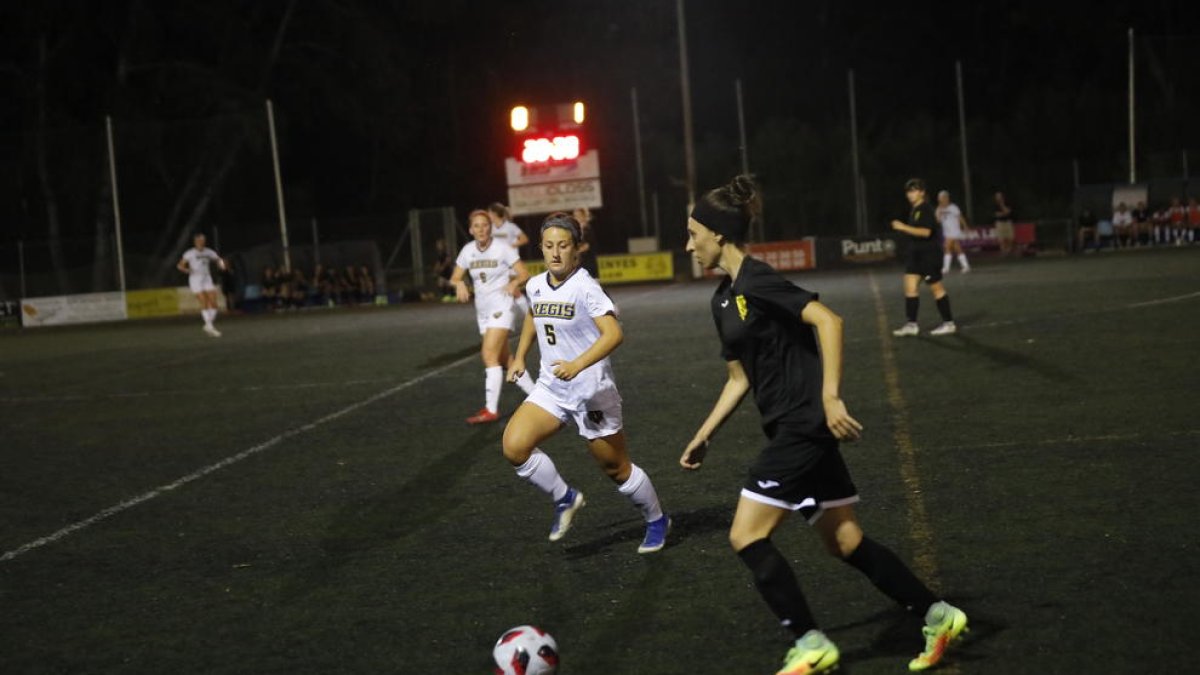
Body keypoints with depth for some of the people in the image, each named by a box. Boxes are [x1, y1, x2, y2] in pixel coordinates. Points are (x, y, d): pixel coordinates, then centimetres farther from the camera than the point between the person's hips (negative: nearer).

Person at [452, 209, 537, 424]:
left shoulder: (502, 249, -11)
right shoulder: (468, 251, 3)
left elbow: (524, 274, -10)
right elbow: (454, 278, 7)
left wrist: (514, 283, -31)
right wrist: (460, 284, -16)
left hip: (502, 307, -7)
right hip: (482, 310, 7)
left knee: (489, 354, -18)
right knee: (503, 359, 12)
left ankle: (491, 410, -19)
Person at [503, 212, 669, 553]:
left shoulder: (584, 287, -19)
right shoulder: (535, 286, 2)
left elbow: (613, 334, -30)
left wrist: (577, 365, -41)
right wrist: (520, 356, 22)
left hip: (591, 391, -6)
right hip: (550, 388, 6)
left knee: (616, 468, 8)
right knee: (514, 447, -15)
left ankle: (657, 521, 33)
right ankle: (565, 499, 8)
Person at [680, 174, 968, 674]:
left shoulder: (755, 280, -13)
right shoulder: (723, 300, 15)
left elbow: (827, 320, -22)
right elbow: (739, 379, 22)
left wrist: (830, 396, -27)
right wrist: (703, 437, 20)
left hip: (805, 424, -9)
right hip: (789, 428, 9)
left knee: (746, 536, -8)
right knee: (844, 542, 11)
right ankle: (938, 616, 19)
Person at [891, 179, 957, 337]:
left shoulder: (925, 210, -14)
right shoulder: (914, 211, 13)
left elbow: (926, 232, -26)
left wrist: (904, 227, -26)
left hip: (928, 253, -9)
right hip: (915, 253, 9)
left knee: (936, 287, -1)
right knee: (910, 286, 0)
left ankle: (949, 323, 8)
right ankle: (912, 324, 1)